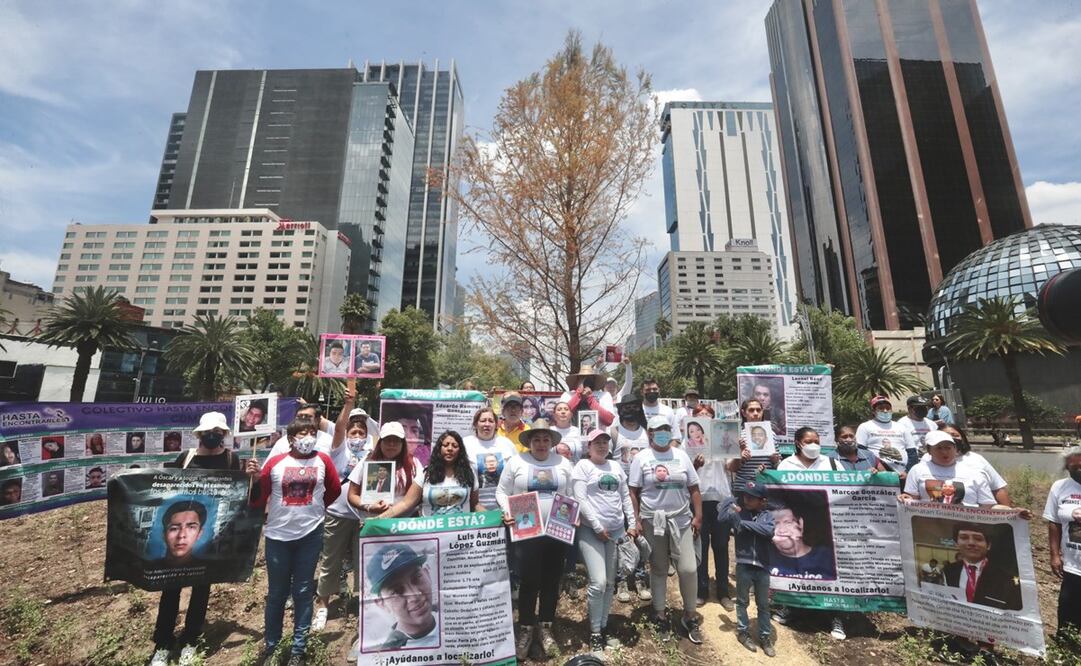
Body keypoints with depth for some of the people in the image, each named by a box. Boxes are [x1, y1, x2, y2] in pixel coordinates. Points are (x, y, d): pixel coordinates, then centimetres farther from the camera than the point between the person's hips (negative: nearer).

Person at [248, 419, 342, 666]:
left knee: (303, 591, 10)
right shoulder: (275, 463, -5)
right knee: (276, 592, 15)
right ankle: (271, 641, 36)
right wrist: (256, 478, -16)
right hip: (278, 535, 0)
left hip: (310, 535, 0)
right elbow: (258, 500, 0)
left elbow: (335, 489, 9)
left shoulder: (323, 460, -4)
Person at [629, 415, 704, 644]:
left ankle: (689, 616, 21)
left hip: (681, 519, 2)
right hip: (652, 521, -2)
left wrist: (698, 516, 2)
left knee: (688, 569, -1)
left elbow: (694, 488, 8)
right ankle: (659, 613, 29)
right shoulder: (641, 458, -3)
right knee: (658, 569, 11)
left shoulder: (681, 455, 5)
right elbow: (634, 492, -3)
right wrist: (636, 520, -7)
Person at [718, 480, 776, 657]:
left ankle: (765, 636, 31)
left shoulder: (767, 515, -2)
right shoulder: (738, 511, -4)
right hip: (743, 565, -1)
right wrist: (730, 505, -12)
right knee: (742, 601, 14)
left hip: (762, 566, 1)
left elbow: (769, 531, -21)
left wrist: (743, 523, -20)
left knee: (763, 604, 16)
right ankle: (743, 632, 30)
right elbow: (723, 518, -19)